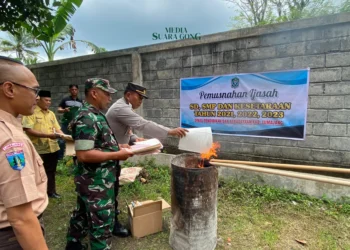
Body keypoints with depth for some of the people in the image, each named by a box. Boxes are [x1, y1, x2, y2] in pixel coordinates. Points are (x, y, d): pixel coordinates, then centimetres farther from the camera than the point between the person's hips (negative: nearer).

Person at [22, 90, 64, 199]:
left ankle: (51, 191, 31)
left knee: (51, 171, 17)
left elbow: (57, 128, 13)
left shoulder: (51, 113, 13)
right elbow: (28, 130, -17)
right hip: (39, 149, -6)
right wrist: (47, 135, -23)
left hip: (53, 148, 6)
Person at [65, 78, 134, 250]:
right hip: (96, 181, -10)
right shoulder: (87, 118, -23)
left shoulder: (94, 115, 9)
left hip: (93, 179, 10)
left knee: (82, 215, 26)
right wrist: (118, 155, -23)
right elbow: (84, 155, -28)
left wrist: (118, 147, 6)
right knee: (102, 223, 4)